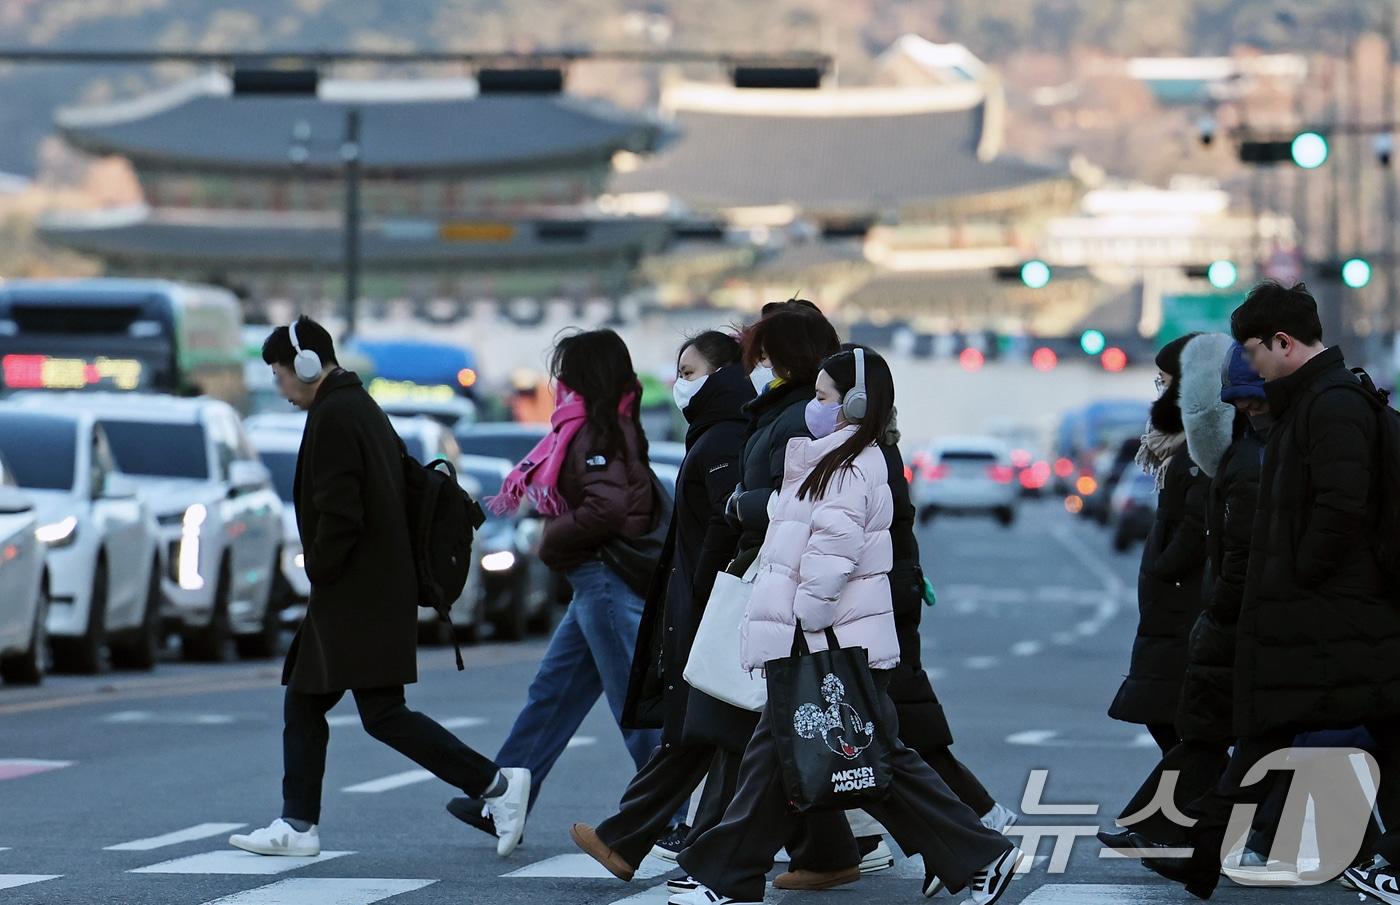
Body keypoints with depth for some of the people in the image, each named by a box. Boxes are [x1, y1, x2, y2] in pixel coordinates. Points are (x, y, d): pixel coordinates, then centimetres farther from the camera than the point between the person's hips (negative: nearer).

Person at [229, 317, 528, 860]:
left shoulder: (332, 418, -14)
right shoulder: (364, 408, 17)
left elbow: (339, 513, -22)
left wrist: (320, 575, -9)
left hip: (357, 596, -10)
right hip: (379, 590, 10)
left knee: (382, 713, -10)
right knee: (303, 704, 14)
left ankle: (496, 784, -11)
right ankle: (297, 825, 17)